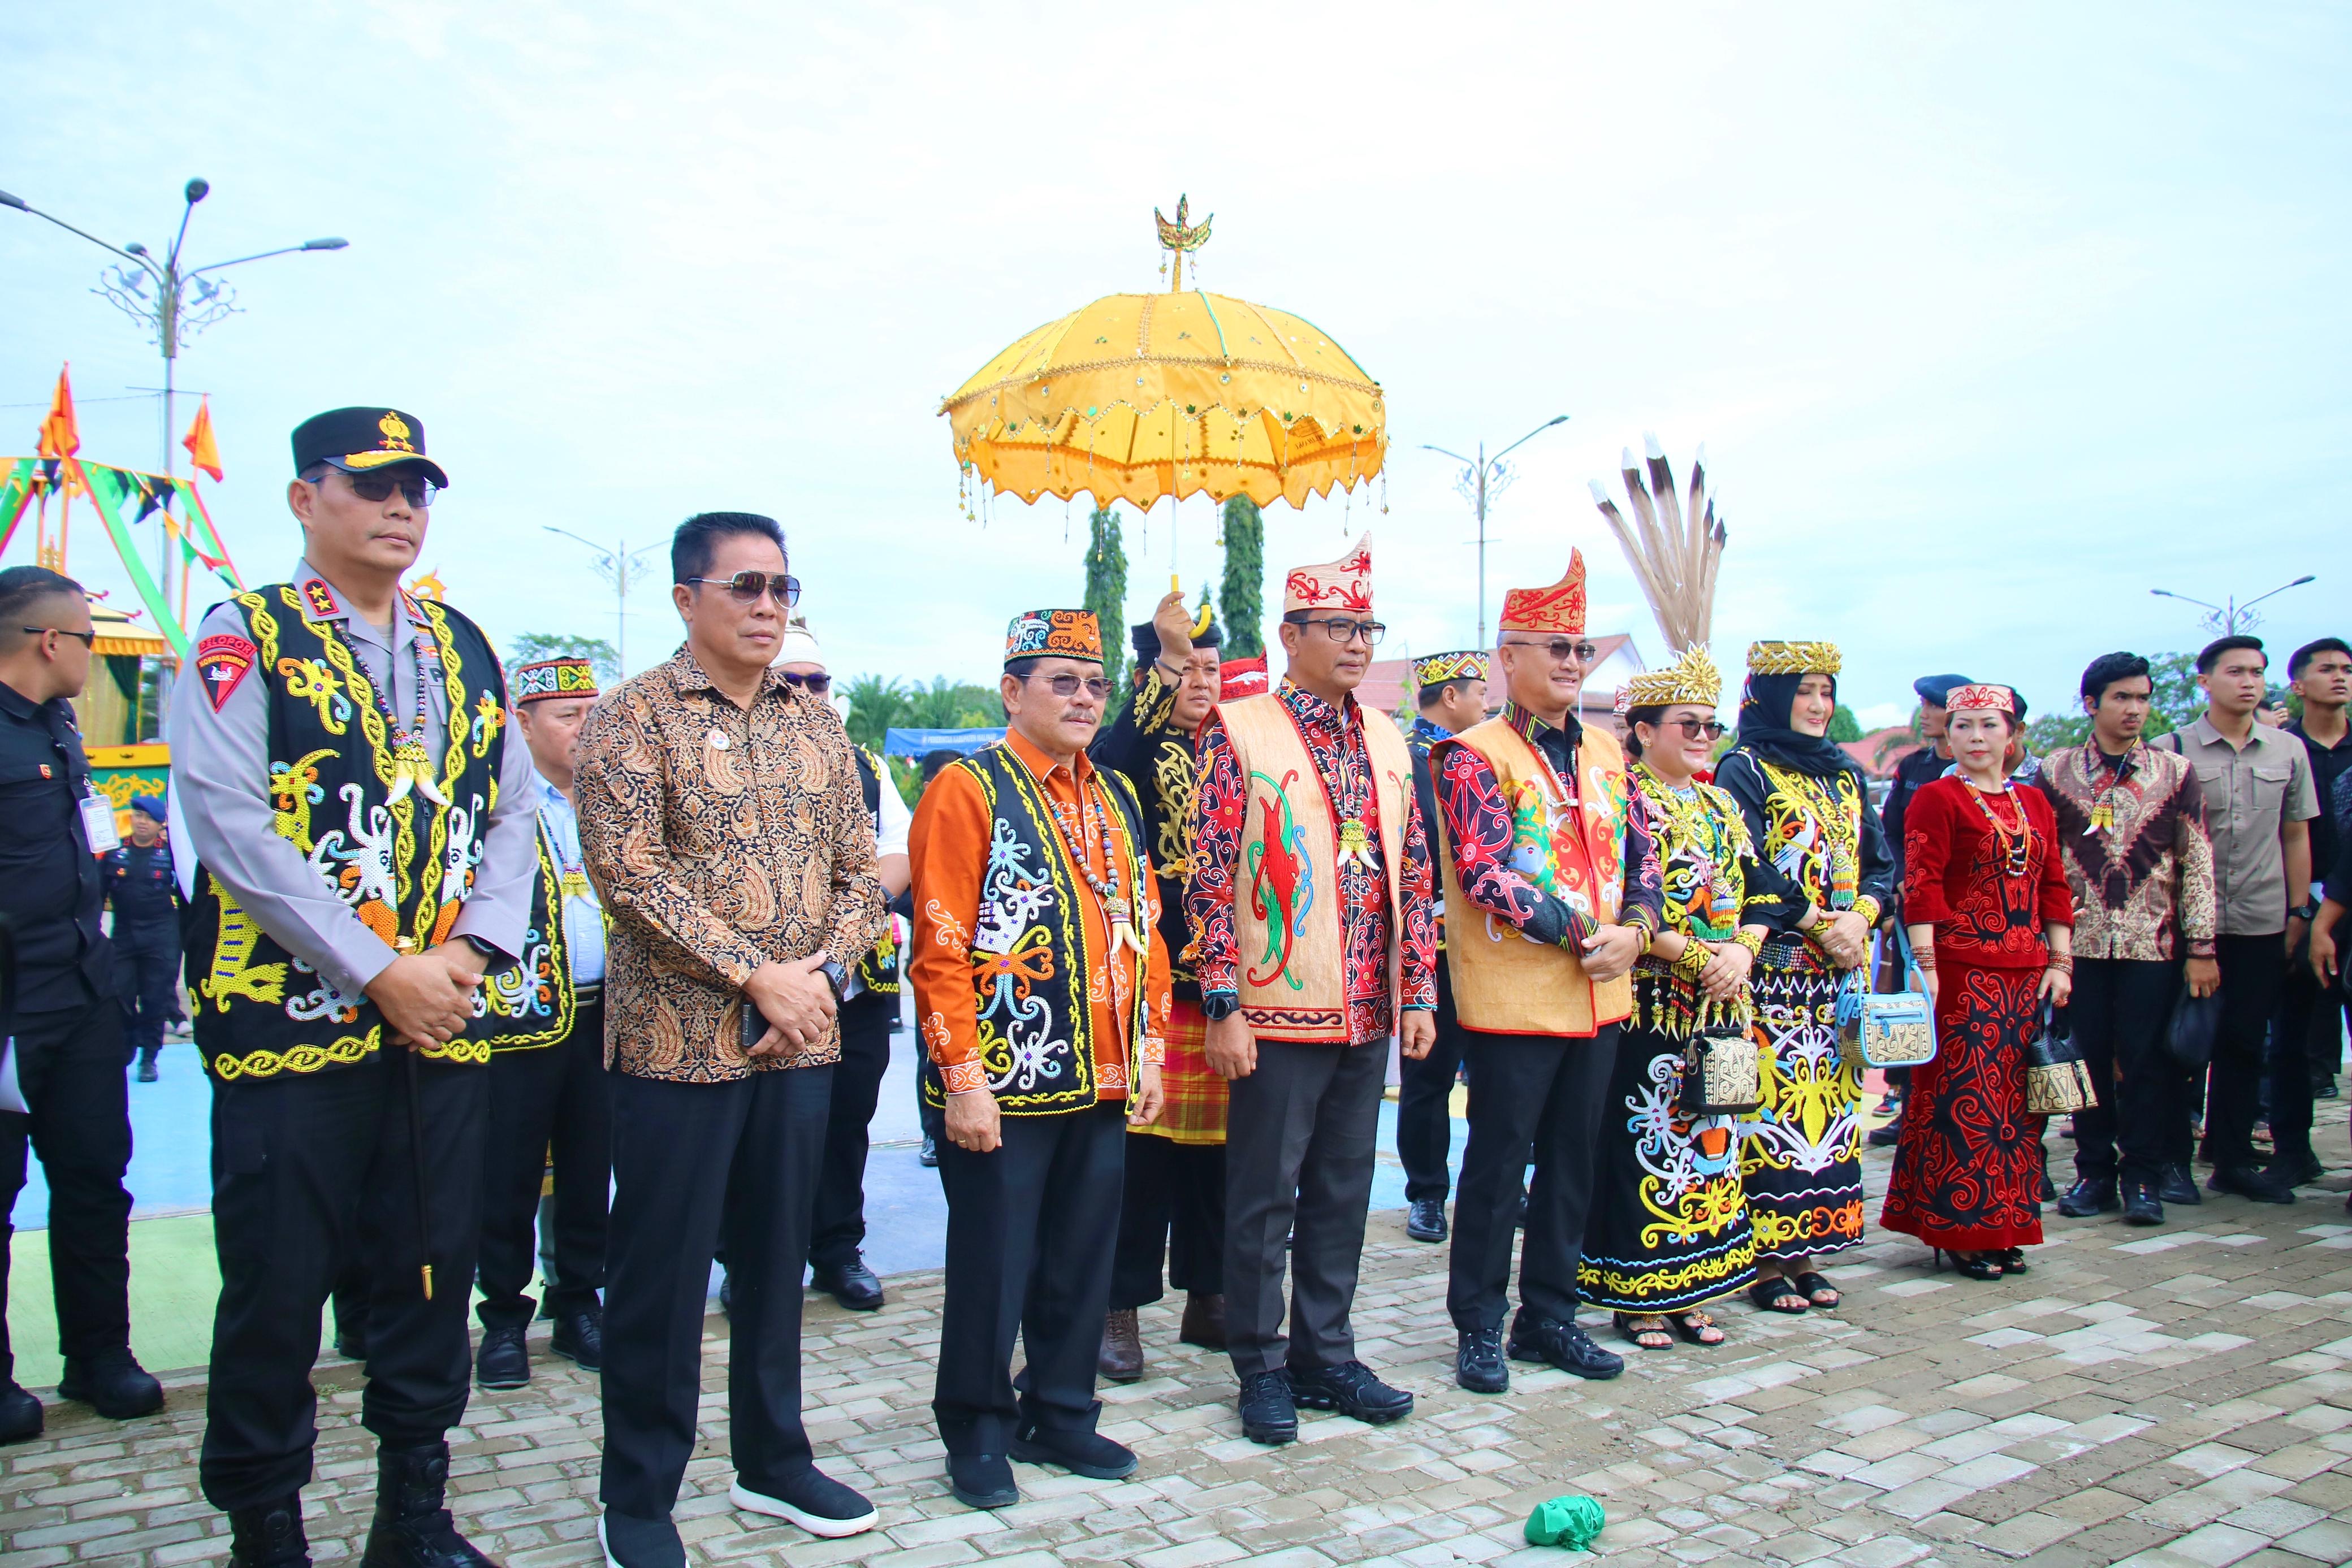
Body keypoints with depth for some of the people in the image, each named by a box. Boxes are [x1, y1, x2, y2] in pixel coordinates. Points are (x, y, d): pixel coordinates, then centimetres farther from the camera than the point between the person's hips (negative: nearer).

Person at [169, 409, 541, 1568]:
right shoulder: (243, 638, -2)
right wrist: (381, 971, -17)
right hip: (290, 1023, -4)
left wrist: (474, 948, -6)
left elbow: (511, 812, 11)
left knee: (433, 1278, 11)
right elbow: (231, 825, -13)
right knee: (277, 1293, 4)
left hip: (446, 1027, 4)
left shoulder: (467, 650, 13)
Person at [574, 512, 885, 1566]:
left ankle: (771, 1461, 32)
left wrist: (824, 971, -7)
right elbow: (630, 870, -15)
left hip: (801, 1041, 5)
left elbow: (860, 867, 10)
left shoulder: (816, 720, 11)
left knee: (778, 1257, 16)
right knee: (661, 1272, 5)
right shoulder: (634, 717, -5)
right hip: (678, 1039, -5)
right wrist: (756, 974, -18)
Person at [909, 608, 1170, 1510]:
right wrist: (962, 1078, -16)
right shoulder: (967, 792, -8)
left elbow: (1144, 932, 15)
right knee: (994, 1265, 5)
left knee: (1084, 1259, 14)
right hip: (1004, 1089, -6)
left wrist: (1148, 1052, 9)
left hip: (1102, 1086, 6)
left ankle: (1060, 1415, 31)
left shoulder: (1117, 799, 13)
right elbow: (942, 950, -13)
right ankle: (977, 1434, 22)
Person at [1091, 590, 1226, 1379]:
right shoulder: (1132, 747, -2)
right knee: (1143, 1141, -2)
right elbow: (1110, 761, -28)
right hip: (1151, 976, -5)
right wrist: (1164, 660, -30)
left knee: (1214, 1139, 11)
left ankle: (1206, 1298, 24)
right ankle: (1123, 1308, 10)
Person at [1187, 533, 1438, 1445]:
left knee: (1343, 1194, 14)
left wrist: (1419, 993, 8)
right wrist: (1223, 1009, -14)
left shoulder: (1387, 741, 11)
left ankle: (1326, 1355, 28)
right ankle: (1263, 1369, 20)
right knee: (1265, 1197, 5)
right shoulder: (1239, 732, -7)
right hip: (1277, 1016, -5)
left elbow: (1414, 875, 13)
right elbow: (1211, 880, -10)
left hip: (1367, 1018, 6)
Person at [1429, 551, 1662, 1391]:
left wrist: (1634, 930, -5)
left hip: (1600, 994, 7)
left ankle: (1549, 1315, 27)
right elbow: (1486, 873, -17)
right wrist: (1581, 933, -19)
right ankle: (1479, 1326, 16)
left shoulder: (1604, 752, 12)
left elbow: (1640, 854, 13)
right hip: (1514, 996, -6)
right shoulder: (1474, 756, -9)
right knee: (1499, 1161, 2)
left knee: (1573, 1158, 14)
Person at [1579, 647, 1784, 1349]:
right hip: (1649, 1006, -7)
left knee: (1709, 1139, 10)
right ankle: (1635, 1298, 9)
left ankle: (1686, 1291, 20)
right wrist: (1698, 956, -18)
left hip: (1721, 1004, 7)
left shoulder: (1722, 807, 15)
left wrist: (1742, 950, -9)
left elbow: (1763, 896, 10)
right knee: (1644, 1141, -2)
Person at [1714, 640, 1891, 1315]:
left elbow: (1881, 863, 12)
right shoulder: (1744, 771, -3)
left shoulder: (1845, 775, 16)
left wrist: (1859, 917, -6)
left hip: (1842, 969, 6)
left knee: (1831, 1100, 6)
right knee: (1775, 1101, -6)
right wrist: (1820, 922, -15)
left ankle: (1802, 1250, 14)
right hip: (1775, 968, -6)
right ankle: (1765, 1258, 2)